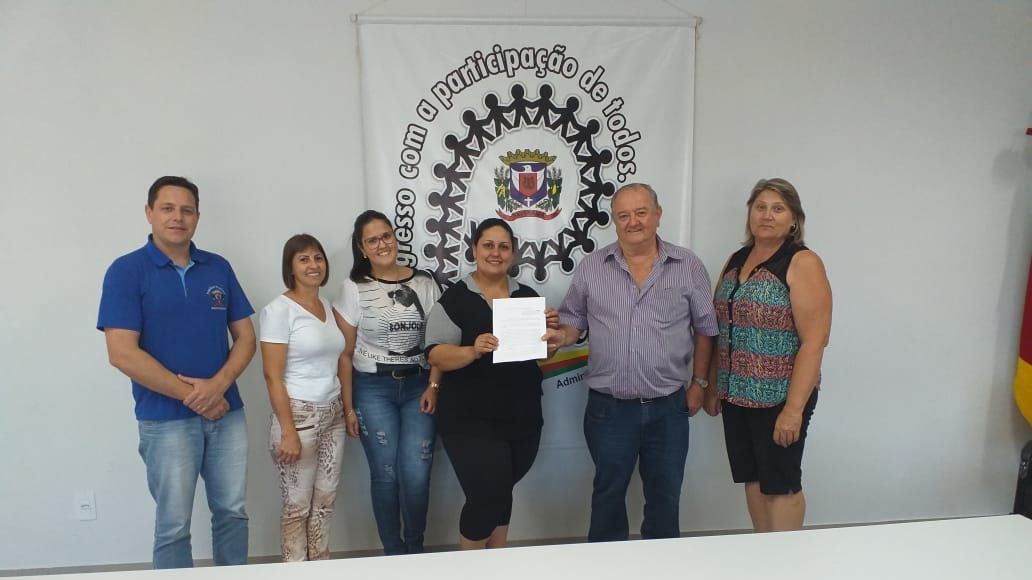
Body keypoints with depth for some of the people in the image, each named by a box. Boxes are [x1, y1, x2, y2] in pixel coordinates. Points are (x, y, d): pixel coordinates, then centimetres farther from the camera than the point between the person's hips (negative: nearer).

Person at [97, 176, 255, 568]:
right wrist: (191, 396, -13)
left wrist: (218, 385, -12)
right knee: (174, 525, 9)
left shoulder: (219, 268, 6)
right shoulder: (127, 271, -6)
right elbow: (122, 354, -13)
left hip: (228, 412, 4)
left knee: (232, 513, 13)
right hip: (166, 419, -3)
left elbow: (245, 337, 6)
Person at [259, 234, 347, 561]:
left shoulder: (328, 308, 10)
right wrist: (288, 431, -18)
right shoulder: (279, 310, -10)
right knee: (297, 505, 5)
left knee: (325, 501, 13)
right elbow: (272, 376, -14)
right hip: (299, 414, -6)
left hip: (332, 414, 6)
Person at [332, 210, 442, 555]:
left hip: (418, 387, 1)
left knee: (416, 473, -3)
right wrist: (348, 406, -3)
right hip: (373, 388, -1)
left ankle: (415, 549, 20)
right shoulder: (353, 289, -1)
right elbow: (344, 353, 0)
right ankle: (394, 552, 22)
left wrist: (433, 386, -5)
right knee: (386, 474, 3)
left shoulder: (424, 283, 4)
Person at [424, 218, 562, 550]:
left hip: (523, 418, 5)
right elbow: (436, 355, -12)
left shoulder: (528, 297, 7)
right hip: (471, 421, -4)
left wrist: (551, 333, -10)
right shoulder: (454, 299, -7)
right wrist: (473, 351, -30)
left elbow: (545, 353, 12)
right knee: (488, 496, -4)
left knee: (501, 493, 17)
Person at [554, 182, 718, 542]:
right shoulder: (591, 267, 1)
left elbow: (705, 328, 6)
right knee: (608, 493, 14)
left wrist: (699, 382, 4)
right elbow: (572, 321, 6)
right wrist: (560, 335, -15)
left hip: (668, 407, 0)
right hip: (608, 407, 0)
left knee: (665, 497, 14)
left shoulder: (688, 266, 0)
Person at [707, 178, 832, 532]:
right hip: (737, 395, 6)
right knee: (752, 479, 15)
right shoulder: (736, 261, 10)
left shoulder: (802, 264, -11)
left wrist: (794, 409, -20)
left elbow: (814, 342, -17)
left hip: (779, 397, -6)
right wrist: (714, 387, 13)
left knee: (780, 483, 5)